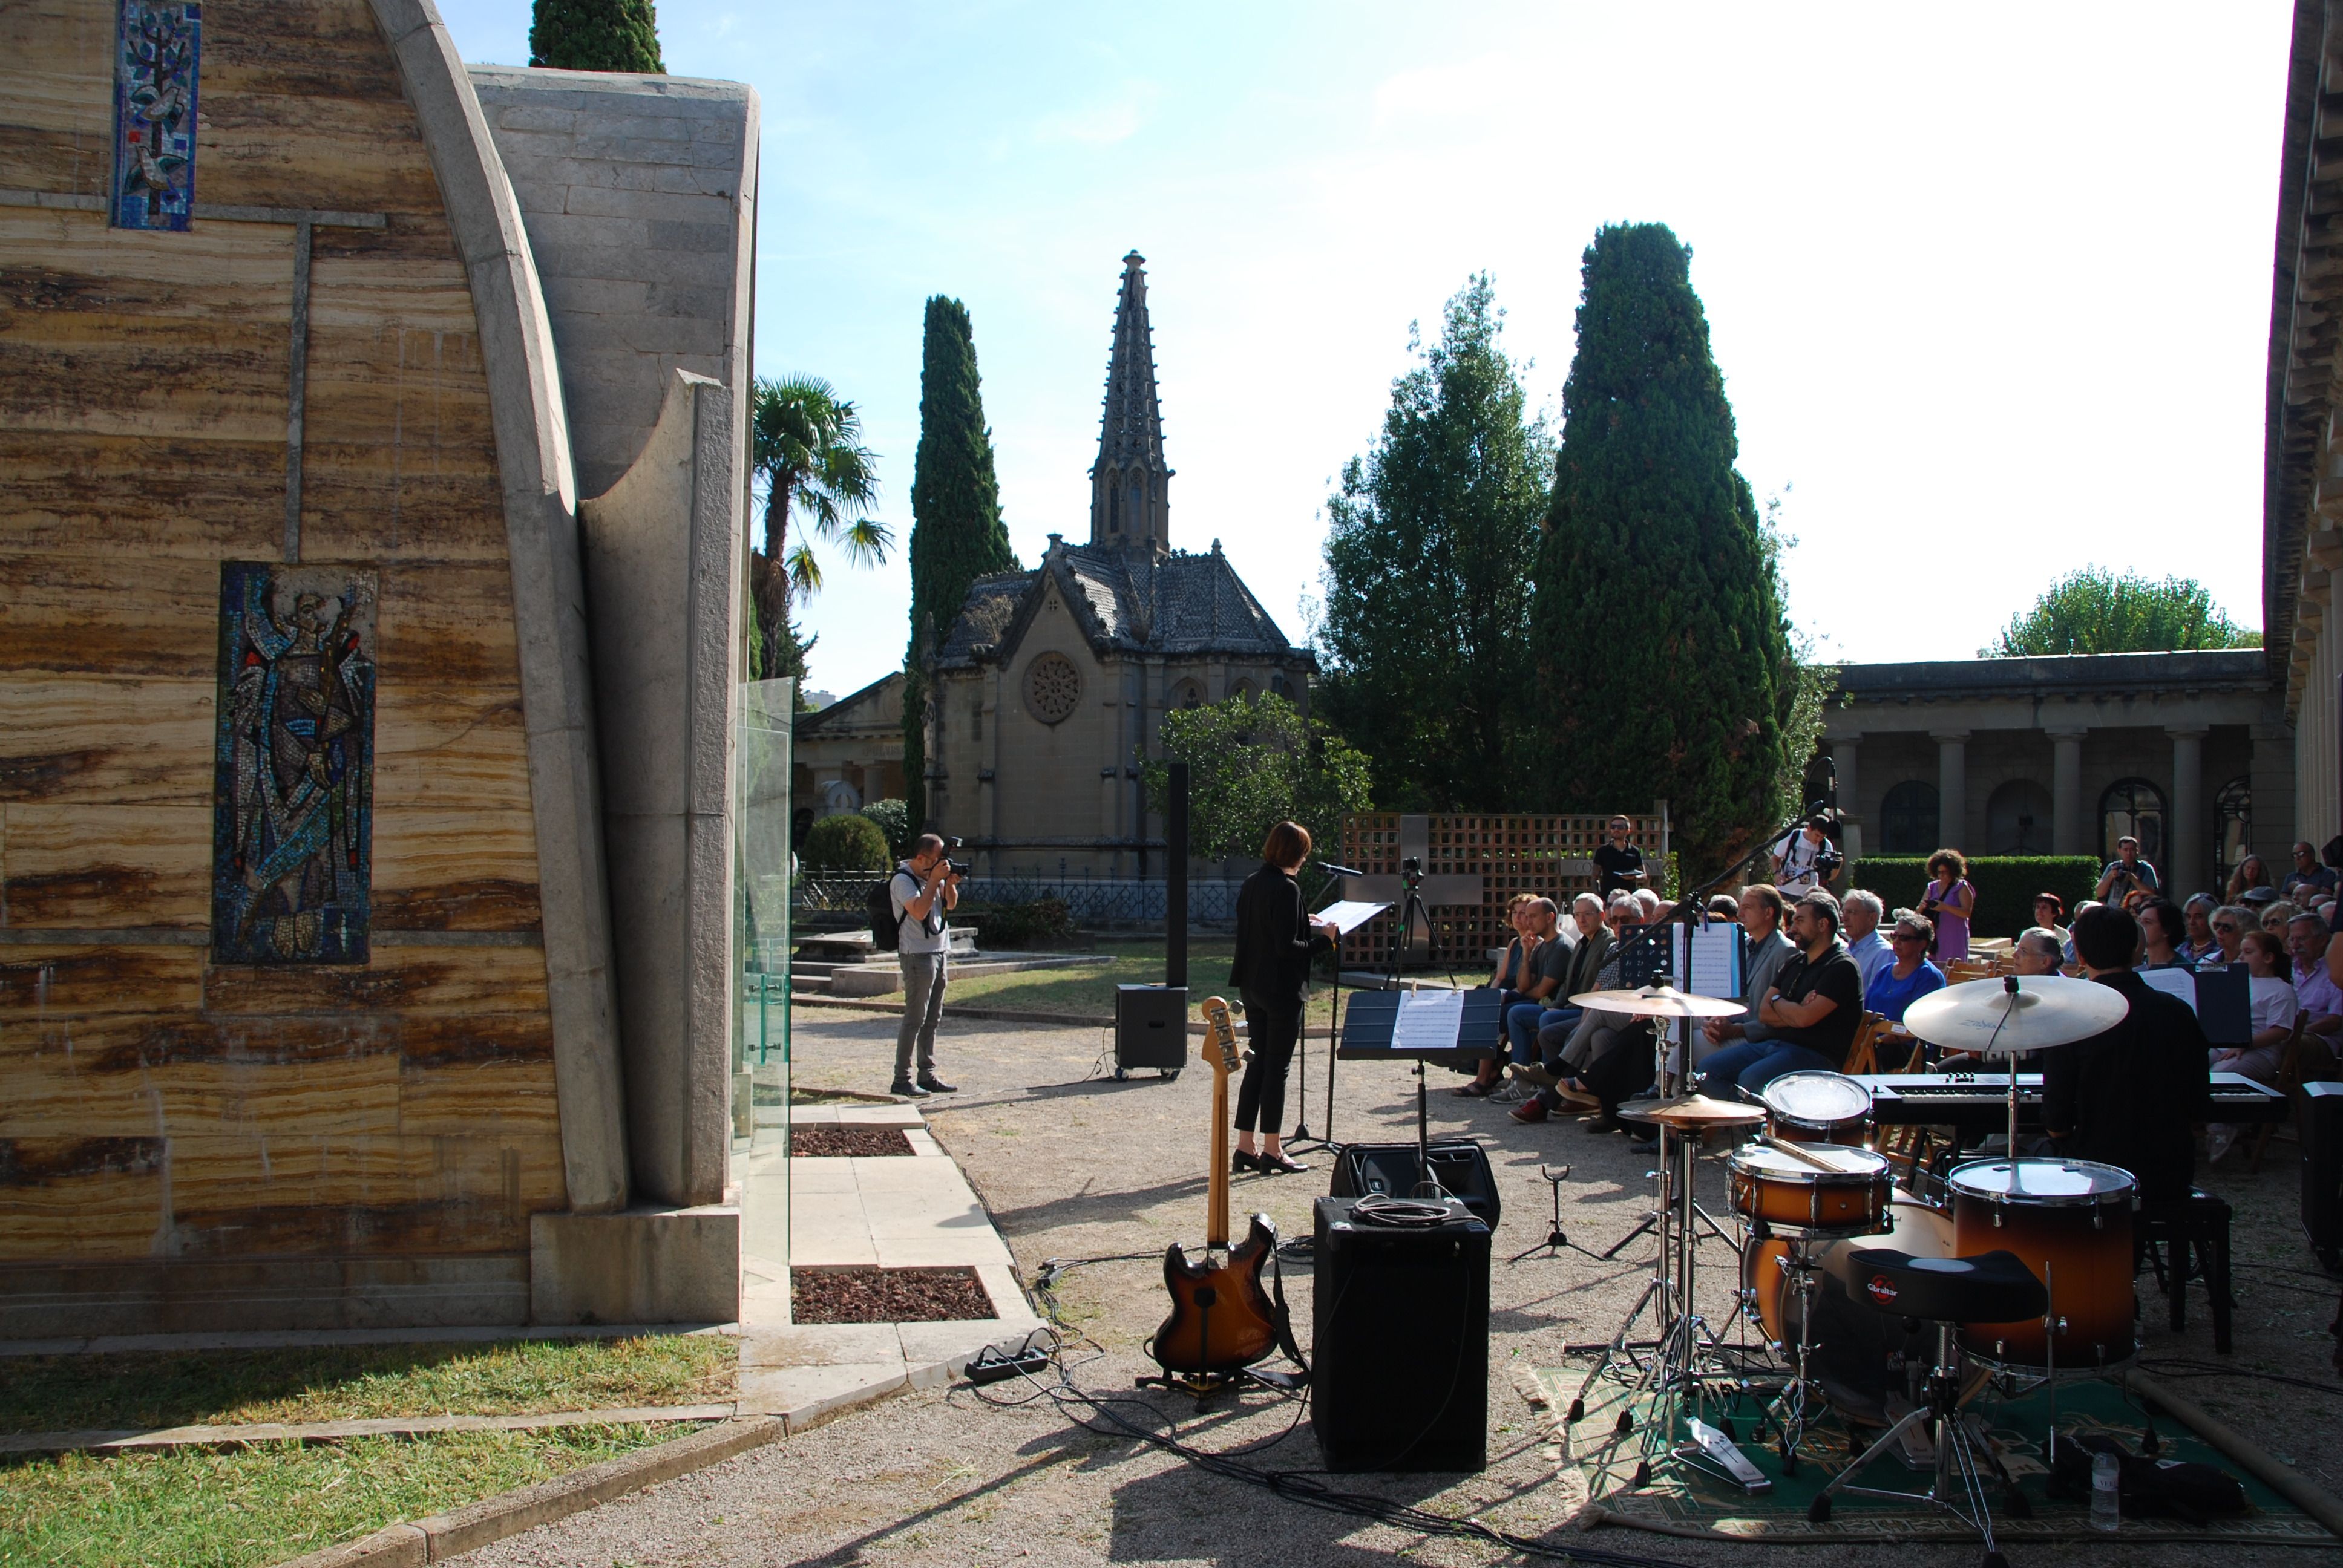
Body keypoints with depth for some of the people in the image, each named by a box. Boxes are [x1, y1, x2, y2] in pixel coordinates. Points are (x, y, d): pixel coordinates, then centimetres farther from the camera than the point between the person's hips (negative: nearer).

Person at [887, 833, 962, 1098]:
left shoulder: (934, 875, 12)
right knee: (915, 1018, -9)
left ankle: (927, 1076, 17)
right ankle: (902, 1080, -5)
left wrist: (950, 883, -1)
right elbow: (919, 910, -25)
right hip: (917, 954, -8)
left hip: (939, 952, 9)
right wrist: (935, 880, -21)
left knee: (933, 1018, 11)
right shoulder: (902, 879, -12)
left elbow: (951, 904, 17)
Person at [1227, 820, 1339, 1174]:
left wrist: (1306, 923, 21)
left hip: (1252, 986, 8)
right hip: (1282, 989, -8)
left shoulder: (1251, 883, 8)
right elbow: (1287, 947, -21)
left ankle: (1246, 1148, 16)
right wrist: (1324, 938, -9)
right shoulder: (1287, 889, -18)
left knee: (1257, 1063, 13)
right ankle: (1272, 1152, 7)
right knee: (1277, 1067, 0)